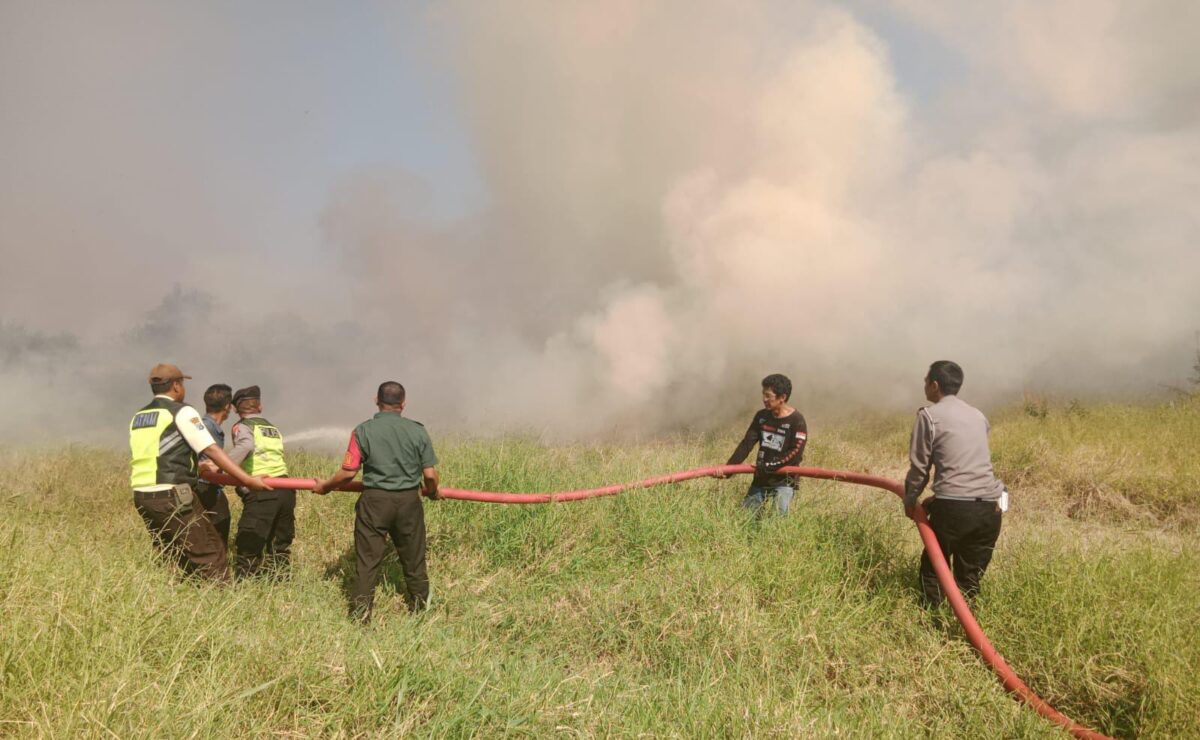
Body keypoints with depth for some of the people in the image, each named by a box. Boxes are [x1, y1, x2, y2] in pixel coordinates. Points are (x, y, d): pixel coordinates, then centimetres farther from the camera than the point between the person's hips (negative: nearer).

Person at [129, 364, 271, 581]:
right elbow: (211, 450, -13)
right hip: (171, 497, -8)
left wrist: (197, 466, 32)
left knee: (173, 557, 16)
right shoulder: (181, 412, -6)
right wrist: (247, 480, -15)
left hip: (141, 496, 8)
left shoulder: (138, 418, 18)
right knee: (209, 554, -3)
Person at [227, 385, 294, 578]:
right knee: (280, 545, 16)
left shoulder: (242, 426, 4)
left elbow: (245, 445, -19)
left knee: (248, 547, 1)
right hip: (285, 490, 6)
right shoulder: (274, 429, 23)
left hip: (261, 493, -6)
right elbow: (270, 458, 14)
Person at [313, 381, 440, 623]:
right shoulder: (418, 431, -2)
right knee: (414, 561, 15)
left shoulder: (363, 431, -6)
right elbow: (430, 475, -3)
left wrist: (325, 486, 11)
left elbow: (348, 472, -7)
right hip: (409, 502, 2)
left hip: (374, 502, -1)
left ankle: (360, 616, 8)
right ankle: (419, 609, 28)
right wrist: (432, 492, 18)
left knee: (367, 561, 6)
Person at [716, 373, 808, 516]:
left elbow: (796, 454, -18)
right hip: (761, 479, 6)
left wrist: (768, 467, -21)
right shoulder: (761, 416, 6)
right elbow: (746, 444, 1)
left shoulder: (796, 420, -11)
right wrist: (728, 468, -11)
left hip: (784, 481, -6)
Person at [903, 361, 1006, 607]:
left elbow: (919, 466, 2)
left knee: (933, 569, 11)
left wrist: (910, 499, 18)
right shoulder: (978, 415, 18)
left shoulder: (929, 415, 0)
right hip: (989, 507, 5)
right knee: (970, 577, 15)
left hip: (953, 507, -5)